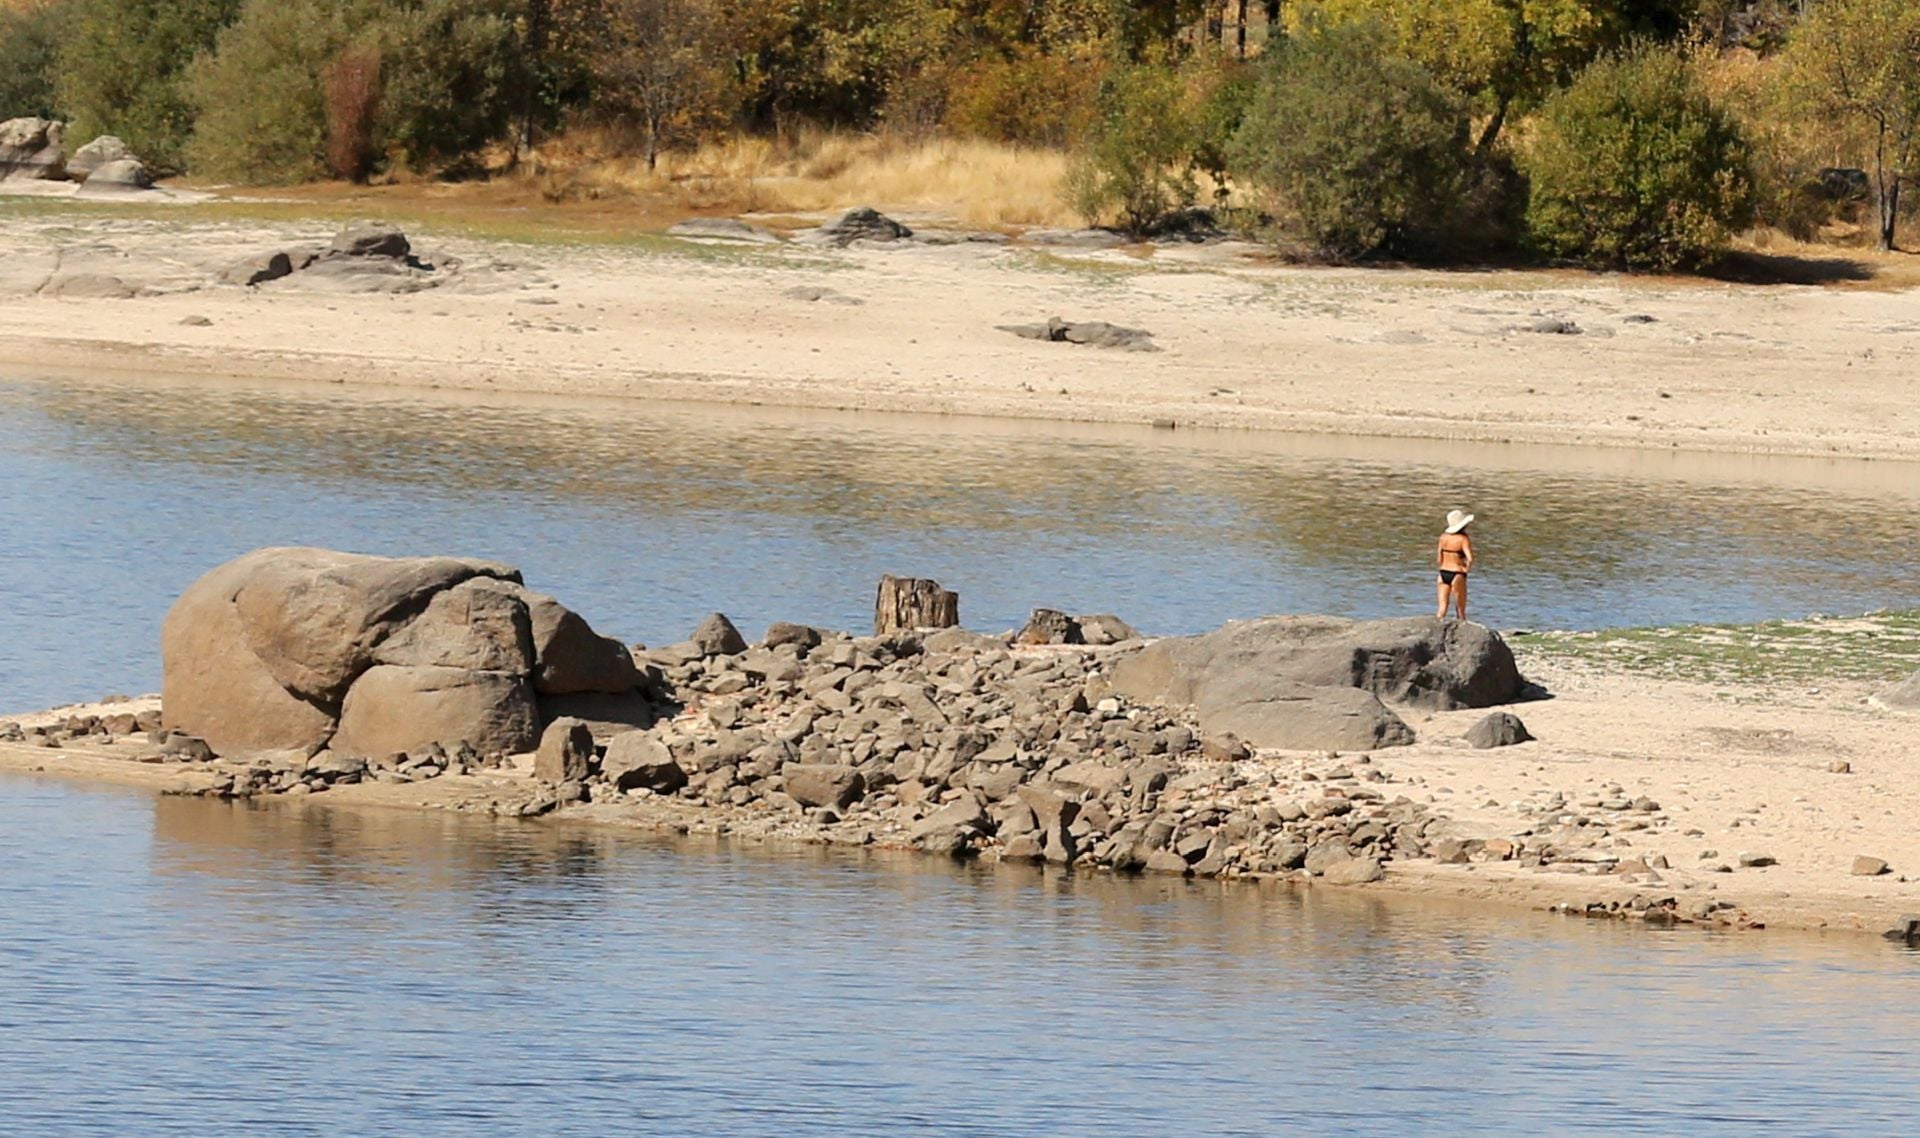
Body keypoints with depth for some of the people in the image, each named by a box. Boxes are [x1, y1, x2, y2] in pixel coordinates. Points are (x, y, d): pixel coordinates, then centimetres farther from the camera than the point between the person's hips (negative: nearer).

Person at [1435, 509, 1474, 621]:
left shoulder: (1444, 537, 1)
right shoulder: (1463, 539, -14)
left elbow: (1439, 559, 3)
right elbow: (1470, 559, -24)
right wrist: (1467, 568, -5)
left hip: (1443, 573, 4)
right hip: (1457, 574, -4)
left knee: (1442, 608, 6)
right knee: (1460, 610, 9)